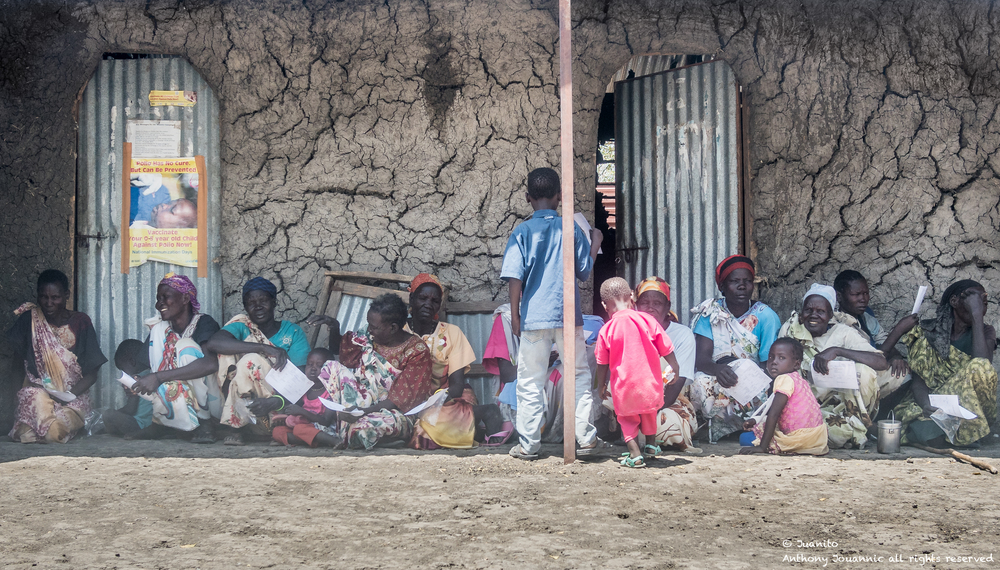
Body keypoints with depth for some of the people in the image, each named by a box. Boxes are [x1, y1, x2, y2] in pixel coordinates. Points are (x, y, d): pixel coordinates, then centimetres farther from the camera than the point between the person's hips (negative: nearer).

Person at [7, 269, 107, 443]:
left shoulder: (81, 322, 2)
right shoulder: (29, 320, 4)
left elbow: (92, 374, 0)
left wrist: (69, 394, -15)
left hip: (74, 398, -1)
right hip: (37, 389, 1)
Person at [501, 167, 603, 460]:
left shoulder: (522, 232, -2)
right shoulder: (572, 229, 2)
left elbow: (515, 276, -7)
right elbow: (585, 271, 8)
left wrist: (515, 315, 0)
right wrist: (595, 244, 24)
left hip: (534, 317, -1)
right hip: (568, 316, 1)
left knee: (530, 381, 5)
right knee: (579, 375, 12)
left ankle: (528, 444, 7)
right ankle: (585, 438, 10)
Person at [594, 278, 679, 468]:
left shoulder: (606, 330, -9)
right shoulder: (647, 320, -7)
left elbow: (602, 364, -1)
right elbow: (666, 349, 2)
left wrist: (601, 386, 14)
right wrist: (675, 368, 20)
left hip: (623, 386, -2)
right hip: (649, 381, 2)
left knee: (627, 418, 15)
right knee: (649, 412, 26)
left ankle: (635, 454, 3)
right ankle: (650, 446, 38)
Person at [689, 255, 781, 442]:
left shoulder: (766, 317, -3)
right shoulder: (710, 313, -1)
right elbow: (701, 359, -14)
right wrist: (717, 369, -38)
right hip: (717, 380, 1)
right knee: (701, 383, -33)